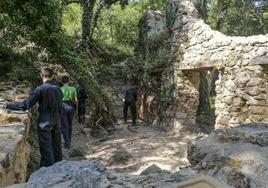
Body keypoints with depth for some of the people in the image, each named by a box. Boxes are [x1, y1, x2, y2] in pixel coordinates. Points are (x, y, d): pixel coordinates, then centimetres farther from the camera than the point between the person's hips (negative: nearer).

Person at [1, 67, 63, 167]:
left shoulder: (40, 89, -14)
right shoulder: (58, 89, 1)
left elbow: (26, 105, -15)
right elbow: (59, 107, 8)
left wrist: (9, 105, -5)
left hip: (44, 123, -5)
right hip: (56, 122, 5)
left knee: (46, 149, 3)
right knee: (57, 148, 14)